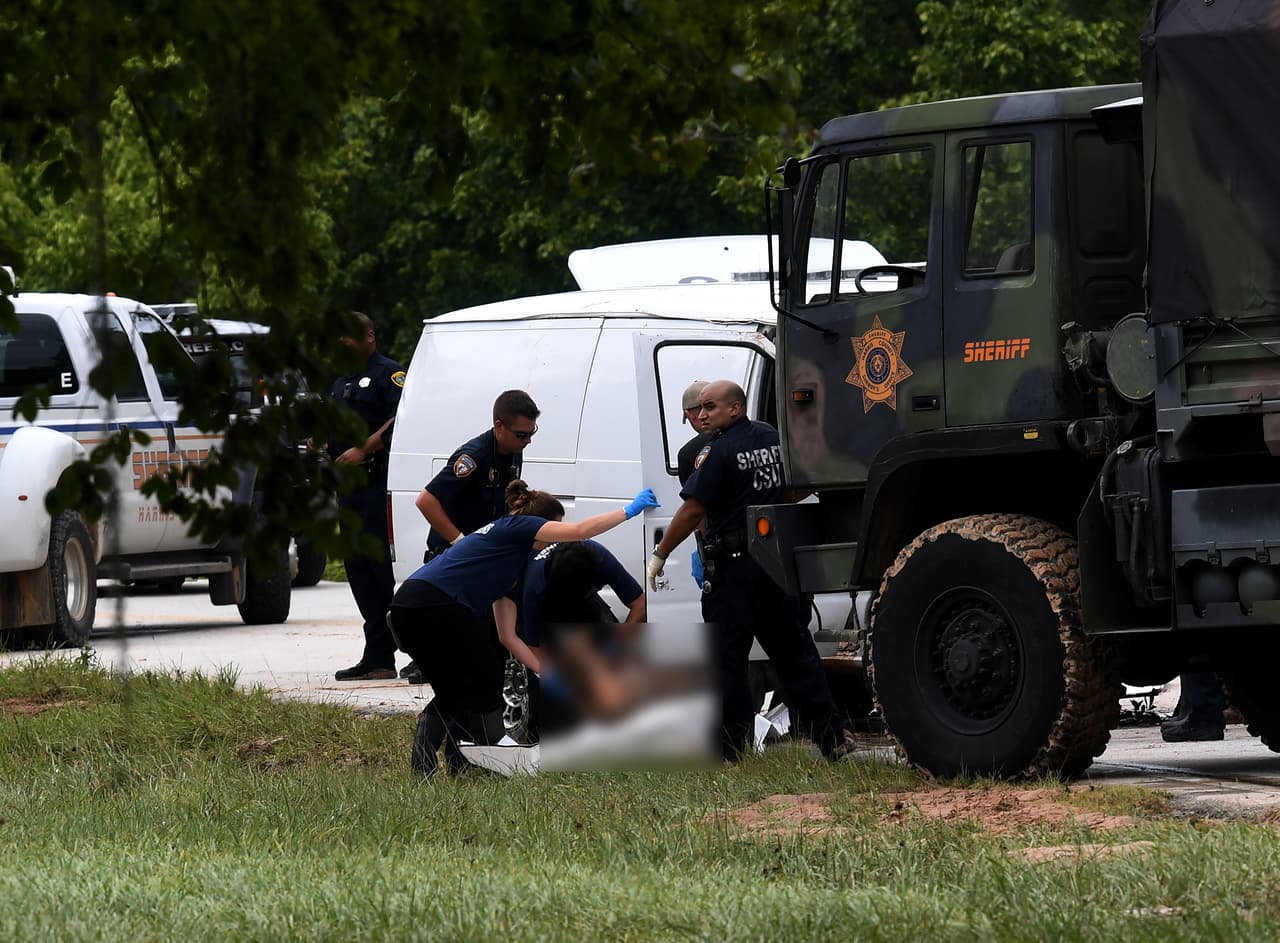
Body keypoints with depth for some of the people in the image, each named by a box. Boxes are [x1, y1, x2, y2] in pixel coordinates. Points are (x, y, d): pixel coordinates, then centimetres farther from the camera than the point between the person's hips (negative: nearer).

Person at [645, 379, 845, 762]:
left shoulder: (718, 451, -13)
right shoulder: (773, 438, 8)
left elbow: (692, 511, -17)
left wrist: (660, 555, -10)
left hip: (735, 566, -7)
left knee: (727, 658, -1)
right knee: (794, 652, 12)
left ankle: (728, 745, -2)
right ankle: (831, 738, 9)